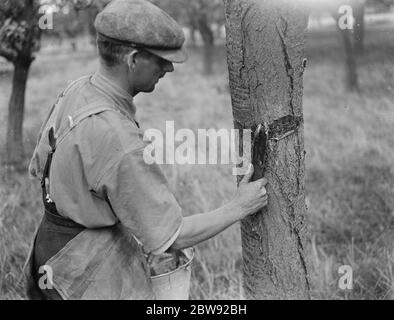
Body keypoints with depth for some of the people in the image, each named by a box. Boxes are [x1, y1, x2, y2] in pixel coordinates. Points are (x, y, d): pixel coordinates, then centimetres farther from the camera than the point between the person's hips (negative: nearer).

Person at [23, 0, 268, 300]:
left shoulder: (76, 91, -3)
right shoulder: (117, 140, -30)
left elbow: (40, 166, 12)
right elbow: (168, 237, -23)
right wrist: (239, 208, -11)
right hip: (90, 277, -9)